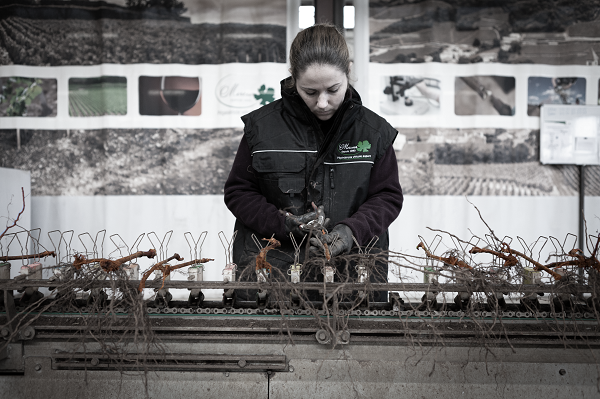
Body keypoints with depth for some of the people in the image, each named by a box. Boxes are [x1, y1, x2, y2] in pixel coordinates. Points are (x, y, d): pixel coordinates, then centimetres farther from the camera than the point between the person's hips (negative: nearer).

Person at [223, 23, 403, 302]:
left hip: (355, 266, 1)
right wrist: (283, 224, -13)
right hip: (271, 264, 0)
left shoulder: (373, 130, 1)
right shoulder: (262, 126, 0)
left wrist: (353, 229, -17)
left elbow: (387, 196, 4)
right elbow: (238, 192, 4)